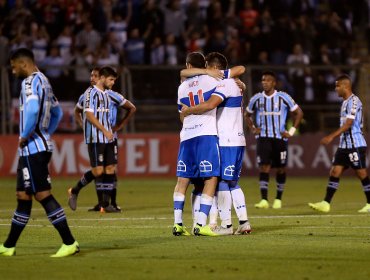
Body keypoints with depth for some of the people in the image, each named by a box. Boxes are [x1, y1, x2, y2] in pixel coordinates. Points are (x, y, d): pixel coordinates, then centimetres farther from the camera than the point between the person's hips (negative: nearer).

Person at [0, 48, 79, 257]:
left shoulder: (31, 82, -12)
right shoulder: (44, 81, 18)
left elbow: (32, 108, -30)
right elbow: (57, 112, 27)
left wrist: (25, 136, -18)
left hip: (32, 148, -10)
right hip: (42, 145, 10)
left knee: (43, 195, -10)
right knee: (23, 196, 13)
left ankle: (70, 243, -12)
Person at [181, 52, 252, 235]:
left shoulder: (224, 84, -13)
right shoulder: (234, 84, 16)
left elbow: (210, 104, -27)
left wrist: (189, 110, -16)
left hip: (226, 142, -9)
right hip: (237, 141, 9)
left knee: (222, 183, -5)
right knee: (232, 183, 12)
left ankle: (226, 224, -5)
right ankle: (244, 222, 8)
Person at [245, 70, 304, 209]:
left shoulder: (283, 97, -2)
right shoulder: (256, 99, 4)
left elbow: (298, 113, 6)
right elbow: (247, 115, 21)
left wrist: (292, 131, 0)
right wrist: (253, 129, 7)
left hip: (280, 137, -1)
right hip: (263, 138, 1)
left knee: (280, 168, 5)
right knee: (264, 167, -12)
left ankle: (278, 199, 19)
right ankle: (264, 200, -16)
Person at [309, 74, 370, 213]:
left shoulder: (354, 101, -13)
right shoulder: (345, 102, 16)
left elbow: (348, 124, -21)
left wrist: (332, 136, -26)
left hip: (355, 145, -9)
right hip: (344, 144, 9)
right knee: (334, 172, 1)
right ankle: (326, 204, -2)